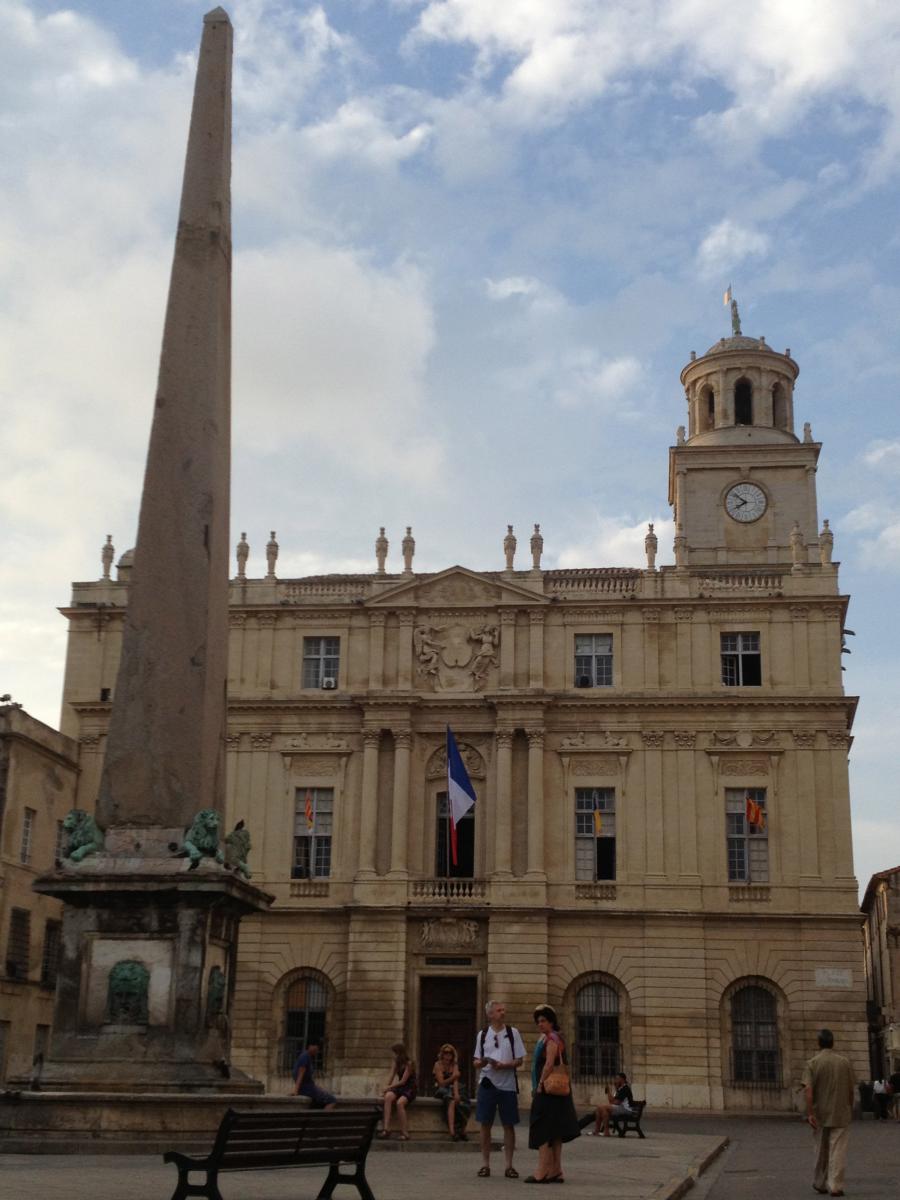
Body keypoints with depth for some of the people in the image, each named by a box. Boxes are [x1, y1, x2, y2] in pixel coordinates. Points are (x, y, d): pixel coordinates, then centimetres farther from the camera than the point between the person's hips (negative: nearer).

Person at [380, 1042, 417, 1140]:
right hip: (399, 1088, 6)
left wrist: (389, 1087, -9)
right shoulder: (396, 1063, 14)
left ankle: (404, 1133, -30)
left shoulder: (409, 1063, -10)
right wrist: (387, 1088, -4)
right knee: (388, 1097, -29)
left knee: (400, 1102, -36)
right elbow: (391, 1077, 10)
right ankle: (386, 1128, -38)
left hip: (409, 1089, -6)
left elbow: (403, 1081, -13)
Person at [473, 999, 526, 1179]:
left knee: (509, 1125, 2)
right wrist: (481, 1063, -12)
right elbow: (476, 1061, 11)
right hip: (487, 1083, 1)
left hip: (507, 1084, -1)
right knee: (485, 1124, 2)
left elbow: (519, 1060, 1)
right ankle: (485, 1164, 11)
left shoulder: (513, 1032, 3)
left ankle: (509, 1165, 9)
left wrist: (503, 1065, -16)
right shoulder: (482, 1034, 7)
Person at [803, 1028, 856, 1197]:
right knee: (838, 1151, 0)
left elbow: (808, 1090, -13)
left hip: (821, 1115, 0)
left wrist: (810, 1113, -12)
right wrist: (850, 1109, 16)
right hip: (841, 1114, 0)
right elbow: (851, 1089, 4)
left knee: (821, 1151, 15)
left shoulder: (813, 1063, -6)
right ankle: (835, 1186, -6)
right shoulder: (844, 1062, -1)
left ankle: (820, 1183, 27)